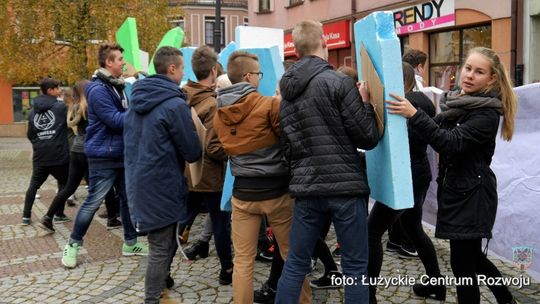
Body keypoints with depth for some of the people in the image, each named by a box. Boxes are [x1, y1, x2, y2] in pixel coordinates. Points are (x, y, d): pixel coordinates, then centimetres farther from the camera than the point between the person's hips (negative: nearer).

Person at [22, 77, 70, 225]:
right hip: (58, 154, -5)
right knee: (63, 183, 12)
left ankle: (26, 216, 15)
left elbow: (29, 134, 15)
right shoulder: (61, 107, -8)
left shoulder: (33, 110, 10)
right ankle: (59, 214, 12)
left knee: (34, 185, 15)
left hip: (40, 155, 5)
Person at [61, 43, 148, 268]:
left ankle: (130, 243, 24)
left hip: (122, 154, 9)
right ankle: (73, 244, 16)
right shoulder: (98, 89, -17)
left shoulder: (117, 86, 13)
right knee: (93, 202, -1)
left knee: (128, 199, 13)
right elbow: (115, 120, -22)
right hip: (103, 156, -9)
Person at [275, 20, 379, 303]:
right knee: (355, 266, 7)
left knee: (295, 264, 14)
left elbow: (287, 146, 12)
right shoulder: (339, 82, -10)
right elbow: (368, 138, -9)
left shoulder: (286, 93, 9)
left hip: (305, 189, 5)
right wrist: (368, 104, 6)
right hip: (345, 186, -5)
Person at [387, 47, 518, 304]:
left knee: (462, 263, 0)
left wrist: (414, 115, -37)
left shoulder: (486, 113, -17)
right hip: (456, 189, 8)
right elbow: (439, 133, 18)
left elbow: (451, 142, -30)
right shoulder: (456, 101, 7)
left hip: (471, 195, -8)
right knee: (471, 255, 21)